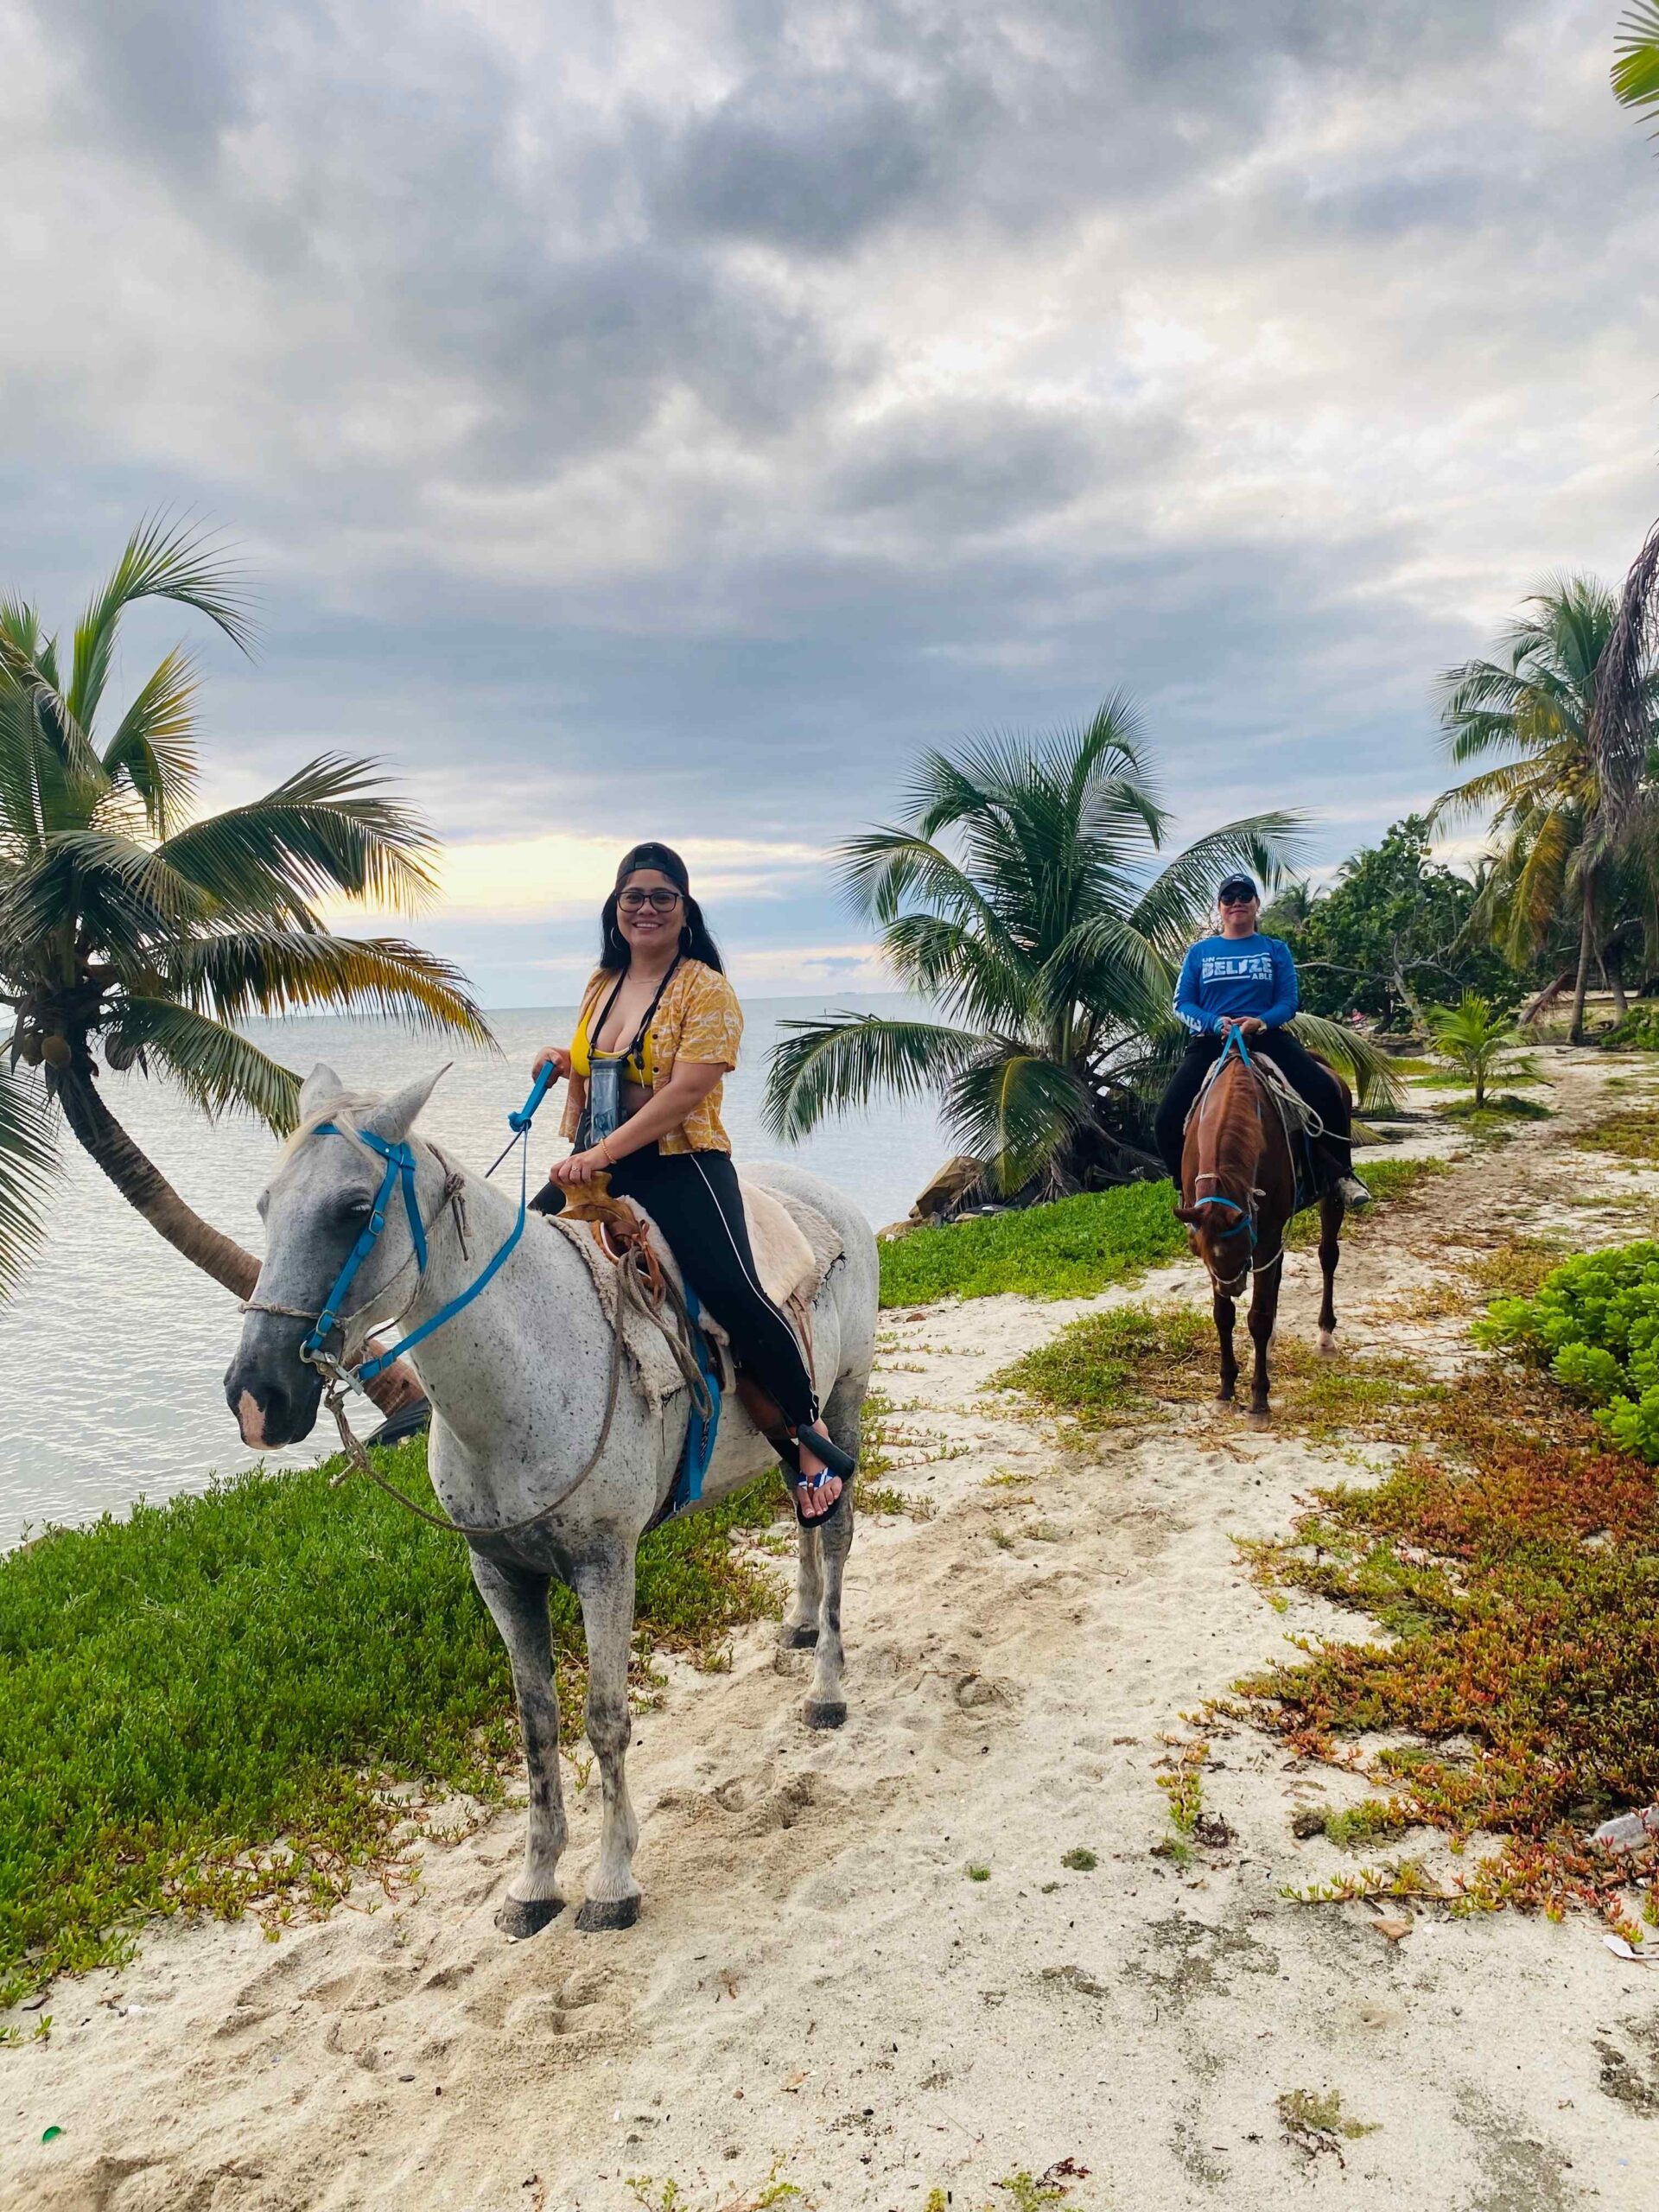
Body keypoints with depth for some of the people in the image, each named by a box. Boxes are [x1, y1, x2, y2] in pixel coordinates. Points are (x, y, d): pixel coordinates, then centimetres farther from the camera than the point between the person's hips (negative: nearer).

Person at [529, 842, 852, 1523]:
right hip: (595, 1167, 7)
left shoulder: (706, 989, -7)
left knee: (734, 1293, -22)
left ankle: (812, 1439, -6)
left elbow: (685, 1091, -18)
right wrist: (562, 1063, 4)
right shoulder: (601, 985, 15)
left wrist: (603, 1152, -23)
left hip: (679, 1167, -7)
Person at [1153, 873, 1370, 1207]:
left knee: (1327, 1093, -22)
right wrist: (1216, 1023, -16)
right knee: (1168, 1118, -18)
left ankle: (1342, 1173, -4)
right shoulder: (1199, 952, 11)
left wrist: (1261, 1022, -19)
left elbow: (1288, 1001, 3)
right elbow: (1182, 1003, 4)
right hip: (1211, 1041, 0)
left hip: (1267, 1037, 0)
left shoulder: (1276, 950, 11)